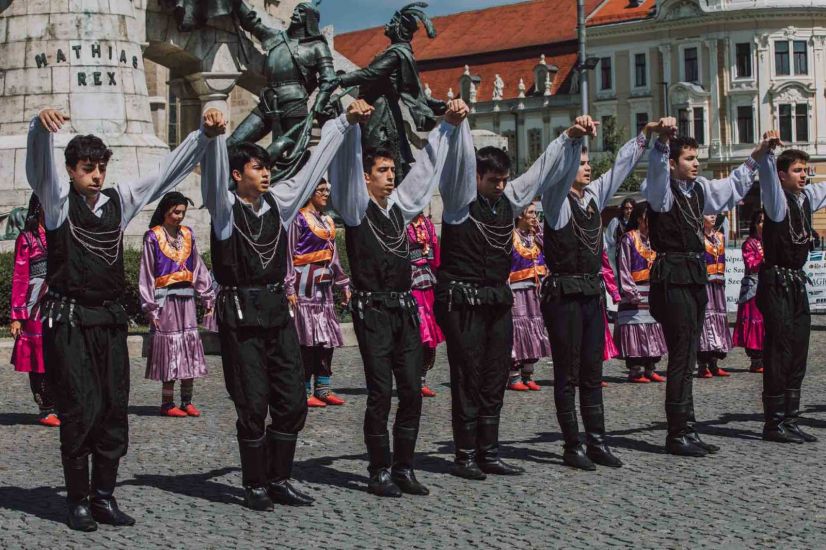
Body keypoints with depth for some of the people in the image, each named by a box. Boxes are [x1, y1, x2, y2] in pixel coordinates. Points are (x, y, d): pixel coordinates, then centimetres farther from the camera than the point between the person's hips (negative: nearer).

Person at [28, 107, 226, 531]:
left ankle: (104, 497, 14)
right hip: (68, 321, -5)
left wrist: (205, 134, 0)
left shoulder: (120, 200, 11)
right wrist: (42, 127, -41)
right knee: (80, 409, -7)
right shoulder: (58, 201, -1)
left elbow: (168, 171, 11)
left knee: (114, 410, 5)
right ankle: (78, 500, 4)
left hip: (110, 320, 5)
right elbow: (39, 165, -20)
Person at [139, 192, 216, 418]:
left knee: (191, 346, 2)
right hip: (165, 299, -5)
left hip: (186, 297, 5)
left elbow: (199, 268, 13)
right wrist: (150, 308, -9)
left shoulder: (187, 234, 10)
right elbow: (146, 274, -4)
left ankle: (187, 401, 9)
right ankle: (167, 403, 4)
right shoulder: (153, 237, -3)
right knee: (170, 346, -4)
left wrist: (208, 299, 9)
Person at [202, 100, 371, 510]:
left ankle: (279, 480, 17)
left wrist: (346, 122, 14)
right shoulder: (225, 207, -4)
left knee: (292, 400, 5)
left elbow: (316, 163, 13)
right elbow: (214, 175, -23)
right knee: (253, 404, -2)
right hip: (239, 312, -5)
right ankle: (254, 486, 11)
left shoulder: (279, 201, 9)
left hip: (277, 307, 6)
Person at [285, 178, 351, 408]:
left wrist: (344, 284, 19)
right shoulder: (299, 219, -4)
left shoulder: (328, 221, 18)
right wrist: (290, 288, -16)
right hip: (305, 283, -8)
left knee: (328, 337, 6)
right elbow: (289, 255, -9)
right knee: (308, 337, -9)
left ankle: (323, 389, 11)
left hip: (325, 284, 8)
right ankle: (305, 392, -5)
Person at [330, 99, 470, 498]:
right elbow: (345, 169, -17)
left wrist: (450, 124, 15)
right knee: (381, 393, -5)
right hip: (372, 311, -6)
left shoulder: (400, 204, 13)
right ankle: (379, 472, 3)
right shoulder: (356, 209, -2)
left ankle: (403, 468, 13)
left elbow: (429, 166, 18)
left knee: (412, 391, 4)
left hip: (405, 309, 6)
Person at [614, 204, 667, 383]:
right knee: (635, 330, -7)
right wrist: (632, 293, -16)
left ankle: (650, 370, 15)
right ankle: (634, 371, -2)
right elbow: (623, 269, -10)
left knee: (653, 332, 8)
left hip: (653, 293, 7)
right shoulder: (629, 239, -5)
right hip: (636, 294, -7)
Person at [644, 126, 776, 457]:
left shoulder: (699, 189, 16)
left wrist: (755, 160, 30)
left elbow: (732, 189, 32)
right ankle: (678, 434, -3)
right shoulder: (662, 190, -7)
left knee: (687, 356, 11)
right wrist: (662, 142, -47)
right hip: (673, 277, -8)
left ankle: (686, 431, 16)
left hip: (696, 277, 8)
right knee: (682, 356, -8)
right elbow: (656, 171, -30)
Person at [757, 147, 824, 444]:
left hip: (797, 282, 8)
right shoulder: (778, 200, -9)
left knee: (798, 352, 9)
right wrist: (766, 152, -44)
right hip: (777, 282, -8)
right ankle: (774, 423, -1)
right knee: (778, 352, -6)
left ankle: (790, 419, 15)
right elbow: (768, 178, -28)